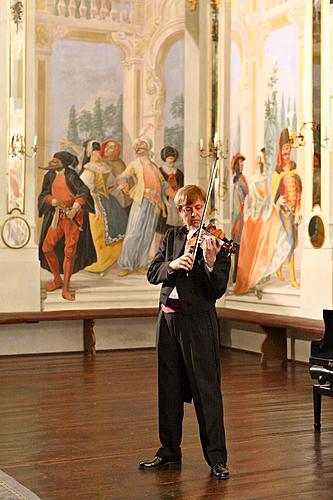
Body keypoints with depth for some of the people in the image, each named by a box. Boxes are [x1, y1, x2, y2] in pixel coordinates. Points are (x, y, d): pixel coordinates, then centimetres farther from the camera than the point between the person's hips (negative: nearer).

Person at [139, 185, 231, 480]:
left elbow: (217, 291, -14)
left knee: (206, 389, -4)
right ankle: (170, 452, 25)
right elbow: (152, 274, 2)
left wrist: (210, 261, -30)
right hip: (169, 319, 5)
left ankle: (217, 458, 4)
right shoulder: (172, 237, 10)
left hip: (198, 322, -5)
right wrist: (173, 264, -17)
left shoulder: (217, 243, -5)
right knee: (169, 388, 13)